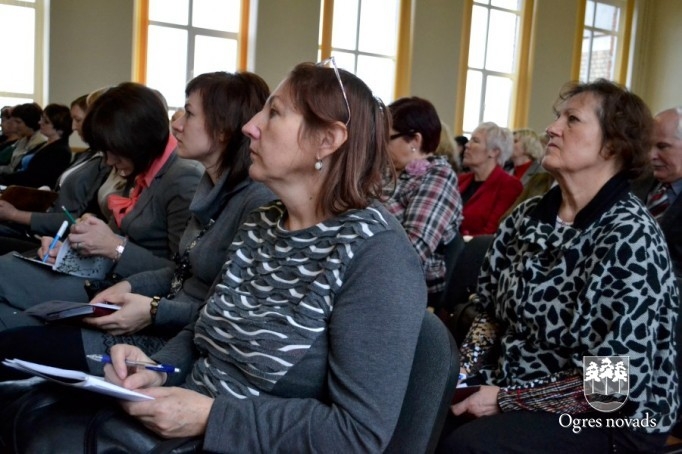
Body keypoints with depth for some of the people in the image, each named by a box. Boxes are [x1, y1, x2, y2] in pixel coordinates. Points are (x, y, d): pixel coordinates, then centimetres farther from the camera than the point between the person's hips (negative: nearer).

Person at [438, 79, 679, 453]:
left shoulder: (629, 237, -19)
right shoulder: (527, 217, 2)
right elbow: (492, 312, 9)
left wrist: (506, 399, -18)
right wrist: (460, 371, -7)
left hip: (607, 421, -6)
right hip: (514, 385, 6)